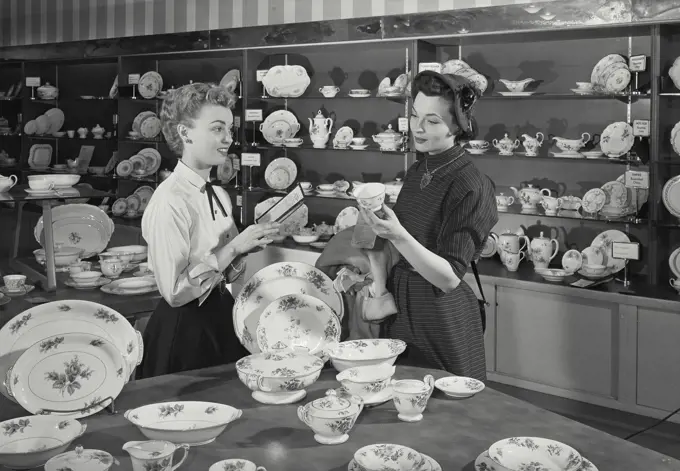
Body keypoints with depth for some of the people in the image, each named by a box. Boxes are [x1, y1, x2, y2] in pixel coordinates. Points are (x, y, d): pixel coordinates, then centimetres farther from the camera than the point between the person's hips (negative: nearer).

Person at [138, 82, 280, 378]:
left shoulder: (219, 196, 5)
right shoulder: (170, 201, -19)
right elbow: (174, 291, -23)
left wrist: (249, 244, -5)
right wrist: (233, 247, -21)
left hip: (222, 318, 8)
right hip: (185, 329, -8)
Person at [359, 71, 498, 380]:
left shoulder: (470, 186, -17)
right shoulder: (416, 171, 5)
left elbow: (449, 278, -22)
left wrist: (398, 236, -33)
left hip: (442, 318, -7)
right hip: (401, 308, 7)